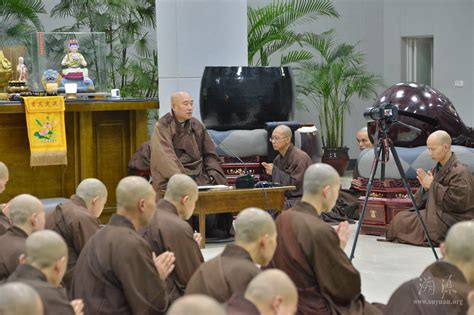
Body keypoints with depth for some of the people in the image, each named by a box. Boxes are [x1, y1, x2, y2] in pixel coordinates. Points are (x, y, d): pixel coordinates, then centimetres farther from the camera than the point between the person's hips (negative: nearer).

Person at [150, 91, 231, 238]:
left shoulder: (197, 126, 16)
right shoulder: (162, 127, -1)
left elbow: (210, 154, 20)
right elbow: (165, 157, -14)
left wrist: (212, 174, 1)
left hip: (199, 176, 5)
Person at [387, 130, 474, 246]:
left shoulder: (460, 172, -14)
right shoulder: (437, 169, 12)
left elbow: (458, 201, -24)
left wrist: (432, 185, -16)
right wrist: (425, 187, -8)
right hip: (438, 215, 9)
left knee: (401, 221, -18)